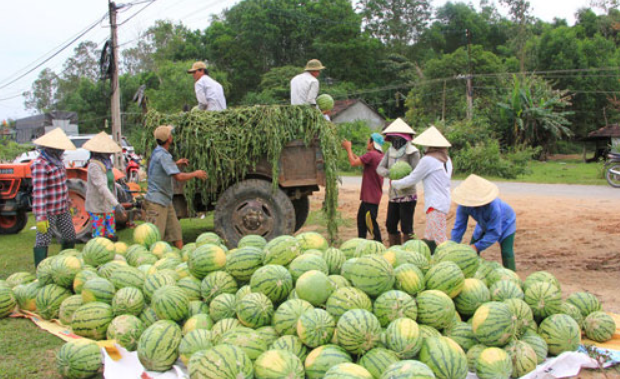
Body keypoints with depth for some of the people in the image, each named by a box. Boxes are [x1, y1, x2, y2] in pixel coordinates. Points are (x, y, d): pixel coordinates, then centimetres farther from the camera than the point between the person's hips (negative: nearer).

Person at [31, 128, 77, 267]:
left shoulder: (57, 161, 10)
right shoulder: (40, 164, -19)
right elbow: (38, 192, -24)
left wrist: (68, 203, 24)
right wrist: (40, 217, -28)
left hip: (62, 209, 9)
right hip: (47, 211, -9)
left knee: (70, 236, 16)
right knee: (43, 240, -3)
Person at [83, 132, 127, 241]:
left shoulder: (106, 163, 8)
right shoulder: (94, 166, -19)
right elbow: (102, 187, -29)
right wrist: (116, 204, -36)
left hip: (108, 206, 9)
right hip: (97, 207, -9)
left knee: (112, 237, 13)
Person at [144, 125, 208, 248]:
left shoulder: (157, 152, 11)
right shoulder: (163, 155, -20)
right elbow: (179, 177, -25)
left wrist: (176, 163, 22)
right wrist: (196, 174, -11)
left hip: (166, 201, 10)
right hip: (156, 202, -10)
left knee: (175, 231, 12)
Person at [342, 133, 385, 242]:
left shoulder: (371, 154, -18)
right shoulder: (380, 156, 12)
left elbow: (353, 162, -20)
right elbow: (360, 160, 18)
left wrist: (348, 148, -6)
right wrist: (349, 150, 17)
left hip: (371, 197, -10)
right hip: (368, 195, 10)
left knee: (370, 221, -7)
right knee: (361, 218, 20)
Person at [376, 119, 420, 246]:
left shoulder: (412, 152, -10)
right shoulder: (390, 151, 9)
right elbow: (380, 168, 1)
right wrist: (389, 172, -19)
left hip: (407, 196, -7)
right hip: (393, 196, 7)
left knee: (406, 227, -5)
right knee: (391, 225, 13)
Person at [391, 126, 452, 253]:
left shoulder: (428, 160, -11)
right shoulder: (446, 160, 13)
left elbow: (411, 180, -4)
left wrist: (394, 183, 11)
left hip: (435, 205, -9)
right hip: (445, 202, 9)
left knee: (439, 240, -9)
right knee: (428, 239, 13)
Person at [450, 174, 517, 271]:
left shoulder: (493, 206, -45)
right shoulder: (464, 206, -32)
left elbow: (494, 233, -37)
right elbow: (458, 228, -23)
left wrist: (477, 246, -40)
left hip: (504, 222, -5)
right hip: (484, 225, 5)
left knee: (506, 252, -17)